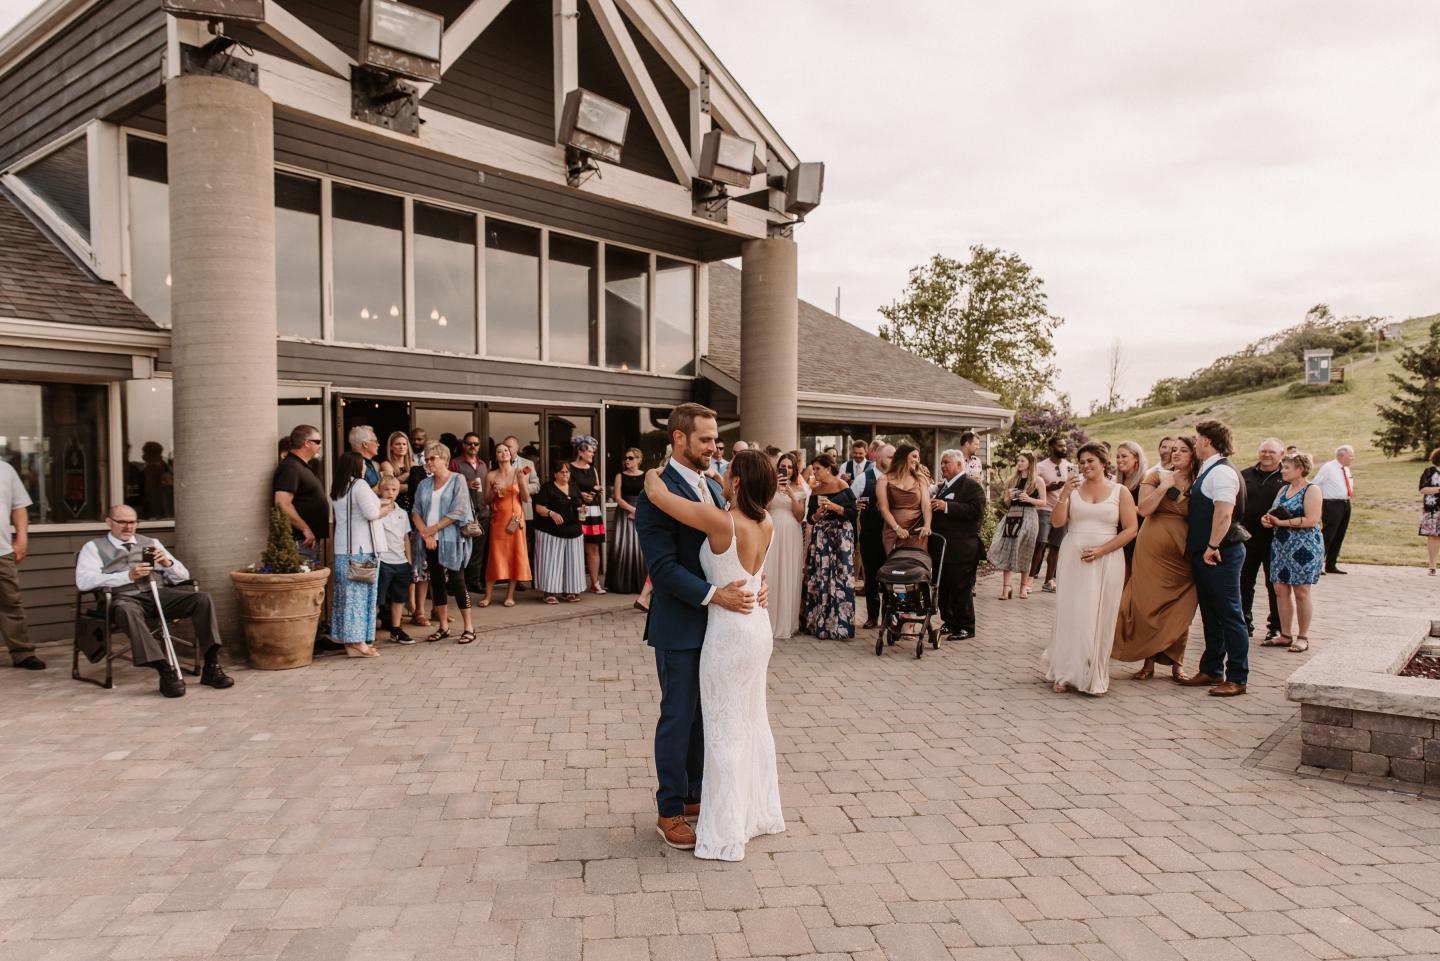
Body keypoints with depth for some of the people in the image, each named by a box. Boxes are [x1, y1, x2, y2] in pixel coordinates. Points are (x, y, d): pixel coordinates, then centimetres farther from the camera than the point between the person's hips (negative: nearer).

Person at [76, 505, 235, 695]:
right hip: (124, 597, -4)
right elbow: (83, 581, -4)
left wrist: (167, 563, -1)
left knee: (202, 598, -23)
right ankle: (166, 672, -46)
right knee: (127, 610, -41)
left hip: (159, 594, 4)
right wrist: (128, 576, -13)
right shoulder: (93, 547, 15)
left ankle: (212, 667, -26)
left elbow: (183, 576, 22)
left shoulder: (151, 543, 25)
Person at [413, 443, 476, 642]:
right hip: (431, 541, 5)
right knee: (437, 582, 9)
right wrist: (425, 533, -8)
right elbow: (416, 511, 7)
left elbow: (458, 512, -12)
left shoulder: (457, 480, -3)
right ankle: (443, 627, 18)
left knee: (456, 581, -5)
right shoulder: (424, 484, 12)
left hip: (451, 540, -5)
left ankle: (469, 627, 2)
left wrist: (434, 528, -11)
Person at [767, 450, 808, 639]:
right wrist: (773, 488, -18)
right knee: (771, 576, -3)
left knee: (790, 578, 3)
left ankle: (788, 623, 13)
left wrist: (792, 496, -10)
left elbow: (800, 516, 2)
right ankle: (770, 622, 5)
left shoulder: (799, 490, 10)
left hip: (792, 537, 2)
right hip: (773, 534, -2)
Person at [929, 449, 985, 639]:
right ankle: (949, 623, 24)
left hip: (961, 550, -8)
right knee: (943, 588, 13)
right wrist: (932, 506, 8)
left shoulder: (971, 485, -7)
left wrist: (946, 506, -24)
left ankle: (966, 627, 9)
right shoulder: (942, 486, 19)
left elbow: (976, 511, -22)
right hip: (941, 547, 8)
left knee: (961, 588, -1)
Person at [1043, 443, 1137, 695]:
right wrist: (1064, 493, -11)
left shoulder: (1120, 491, 5)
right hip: (1073, 558, 1)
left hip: (1106, 561, -1)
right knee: (1070, 615, -1)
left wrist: (1101, 550, -11)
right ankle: (1065, 674, 7)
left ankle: (1094, 676, 12)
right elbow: (1057, 522, 1)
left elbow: (1131, 529, -1)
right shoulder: (1073, 488, 8)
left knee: (1100, 618, 2)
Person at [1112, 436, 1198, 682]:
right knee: (1149, 603, 1)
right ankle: (1149, 661, 12)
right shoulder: (1156, 476, 4)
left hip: (1183, 553, 1)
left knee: (1179, 609, 5)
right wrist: (1164, 486, -12)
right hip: (1153, 548, -1)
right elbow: (1143, 509, -8)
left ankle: (1175, 662, 18)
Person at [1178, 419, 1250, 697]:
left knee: (1230, 615, -3)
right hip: (1204, 553, 10)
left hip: (1221, 554, -10)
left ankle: (1237, 679, 4)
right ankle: (1211, 671, 26)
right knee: (1210, 615, 16)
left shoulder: (1221, 472, -16)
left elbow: (1224, 513, -24)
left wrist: (1213, 546, -23)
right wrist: (1204, 548, 19)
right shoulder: (1205, 472, 15)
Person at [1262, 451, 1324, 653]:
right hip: (1281, 544, 7)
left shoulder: (1312, 490, -9)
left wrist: (1281, 522, -18)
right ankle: (1285, 635, 13)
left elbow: (1311, 520, -18)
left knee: (1301, 592, -1)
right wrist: (1267, 519, -6)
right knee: (1280, 590, 5)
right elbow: (1274, 513, 18)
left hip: (1304, 546, -7)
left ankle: (1302, 637, 9)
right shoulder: (1283, 489, 14)